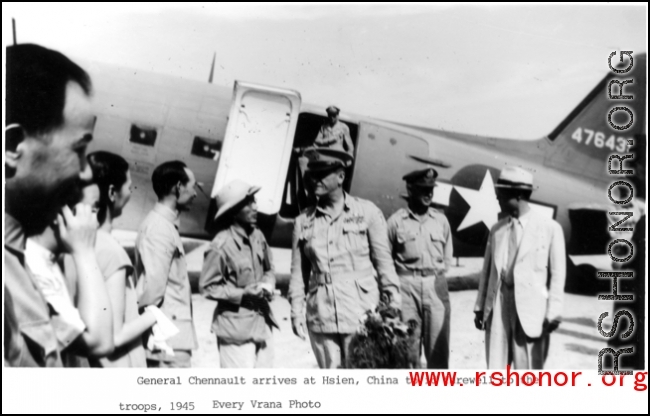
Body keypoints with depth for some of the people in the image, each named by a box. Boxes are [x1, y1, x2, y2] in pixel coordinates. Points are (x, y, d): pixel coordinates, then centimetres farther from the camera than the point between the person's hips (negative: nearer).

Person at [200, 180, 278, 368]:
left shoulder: (257, 236, 2)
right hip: (236, 327, -7)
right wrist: (242, 294, -19)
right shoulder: (221, 246, -17)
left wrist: (268, 285, -5)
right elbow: (207, 287, -11)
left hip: (262, 322, 7)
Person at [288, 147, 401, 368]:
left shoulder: (367, 212, -1)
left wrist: (393, 306, 0)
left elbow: (384, 261, 2)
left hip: (361, 315, -2)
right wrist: (296, 311, 5)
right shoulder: (304, 221, 6)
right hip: (320, 317, 3)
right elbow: (298, 272, 10)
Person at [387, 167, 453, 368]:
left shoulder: (441, 220, 8)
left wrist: (438, 273, 9)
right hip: (406, 286, -2)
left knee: (438, 346, 3)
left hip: (436, 286, 3)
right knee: (407, 346, 0)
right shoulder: (396, 221, -2)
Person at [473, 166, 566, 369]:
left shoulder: (550, 228, -2)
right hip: (498, 306, 4)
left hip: (531, 308, -4)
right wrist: (480, 306, 9)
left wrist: (553, 312, -8)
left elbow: (557, 273, -3)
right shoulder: (497, 229, 11)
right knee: (495, 372, 5)